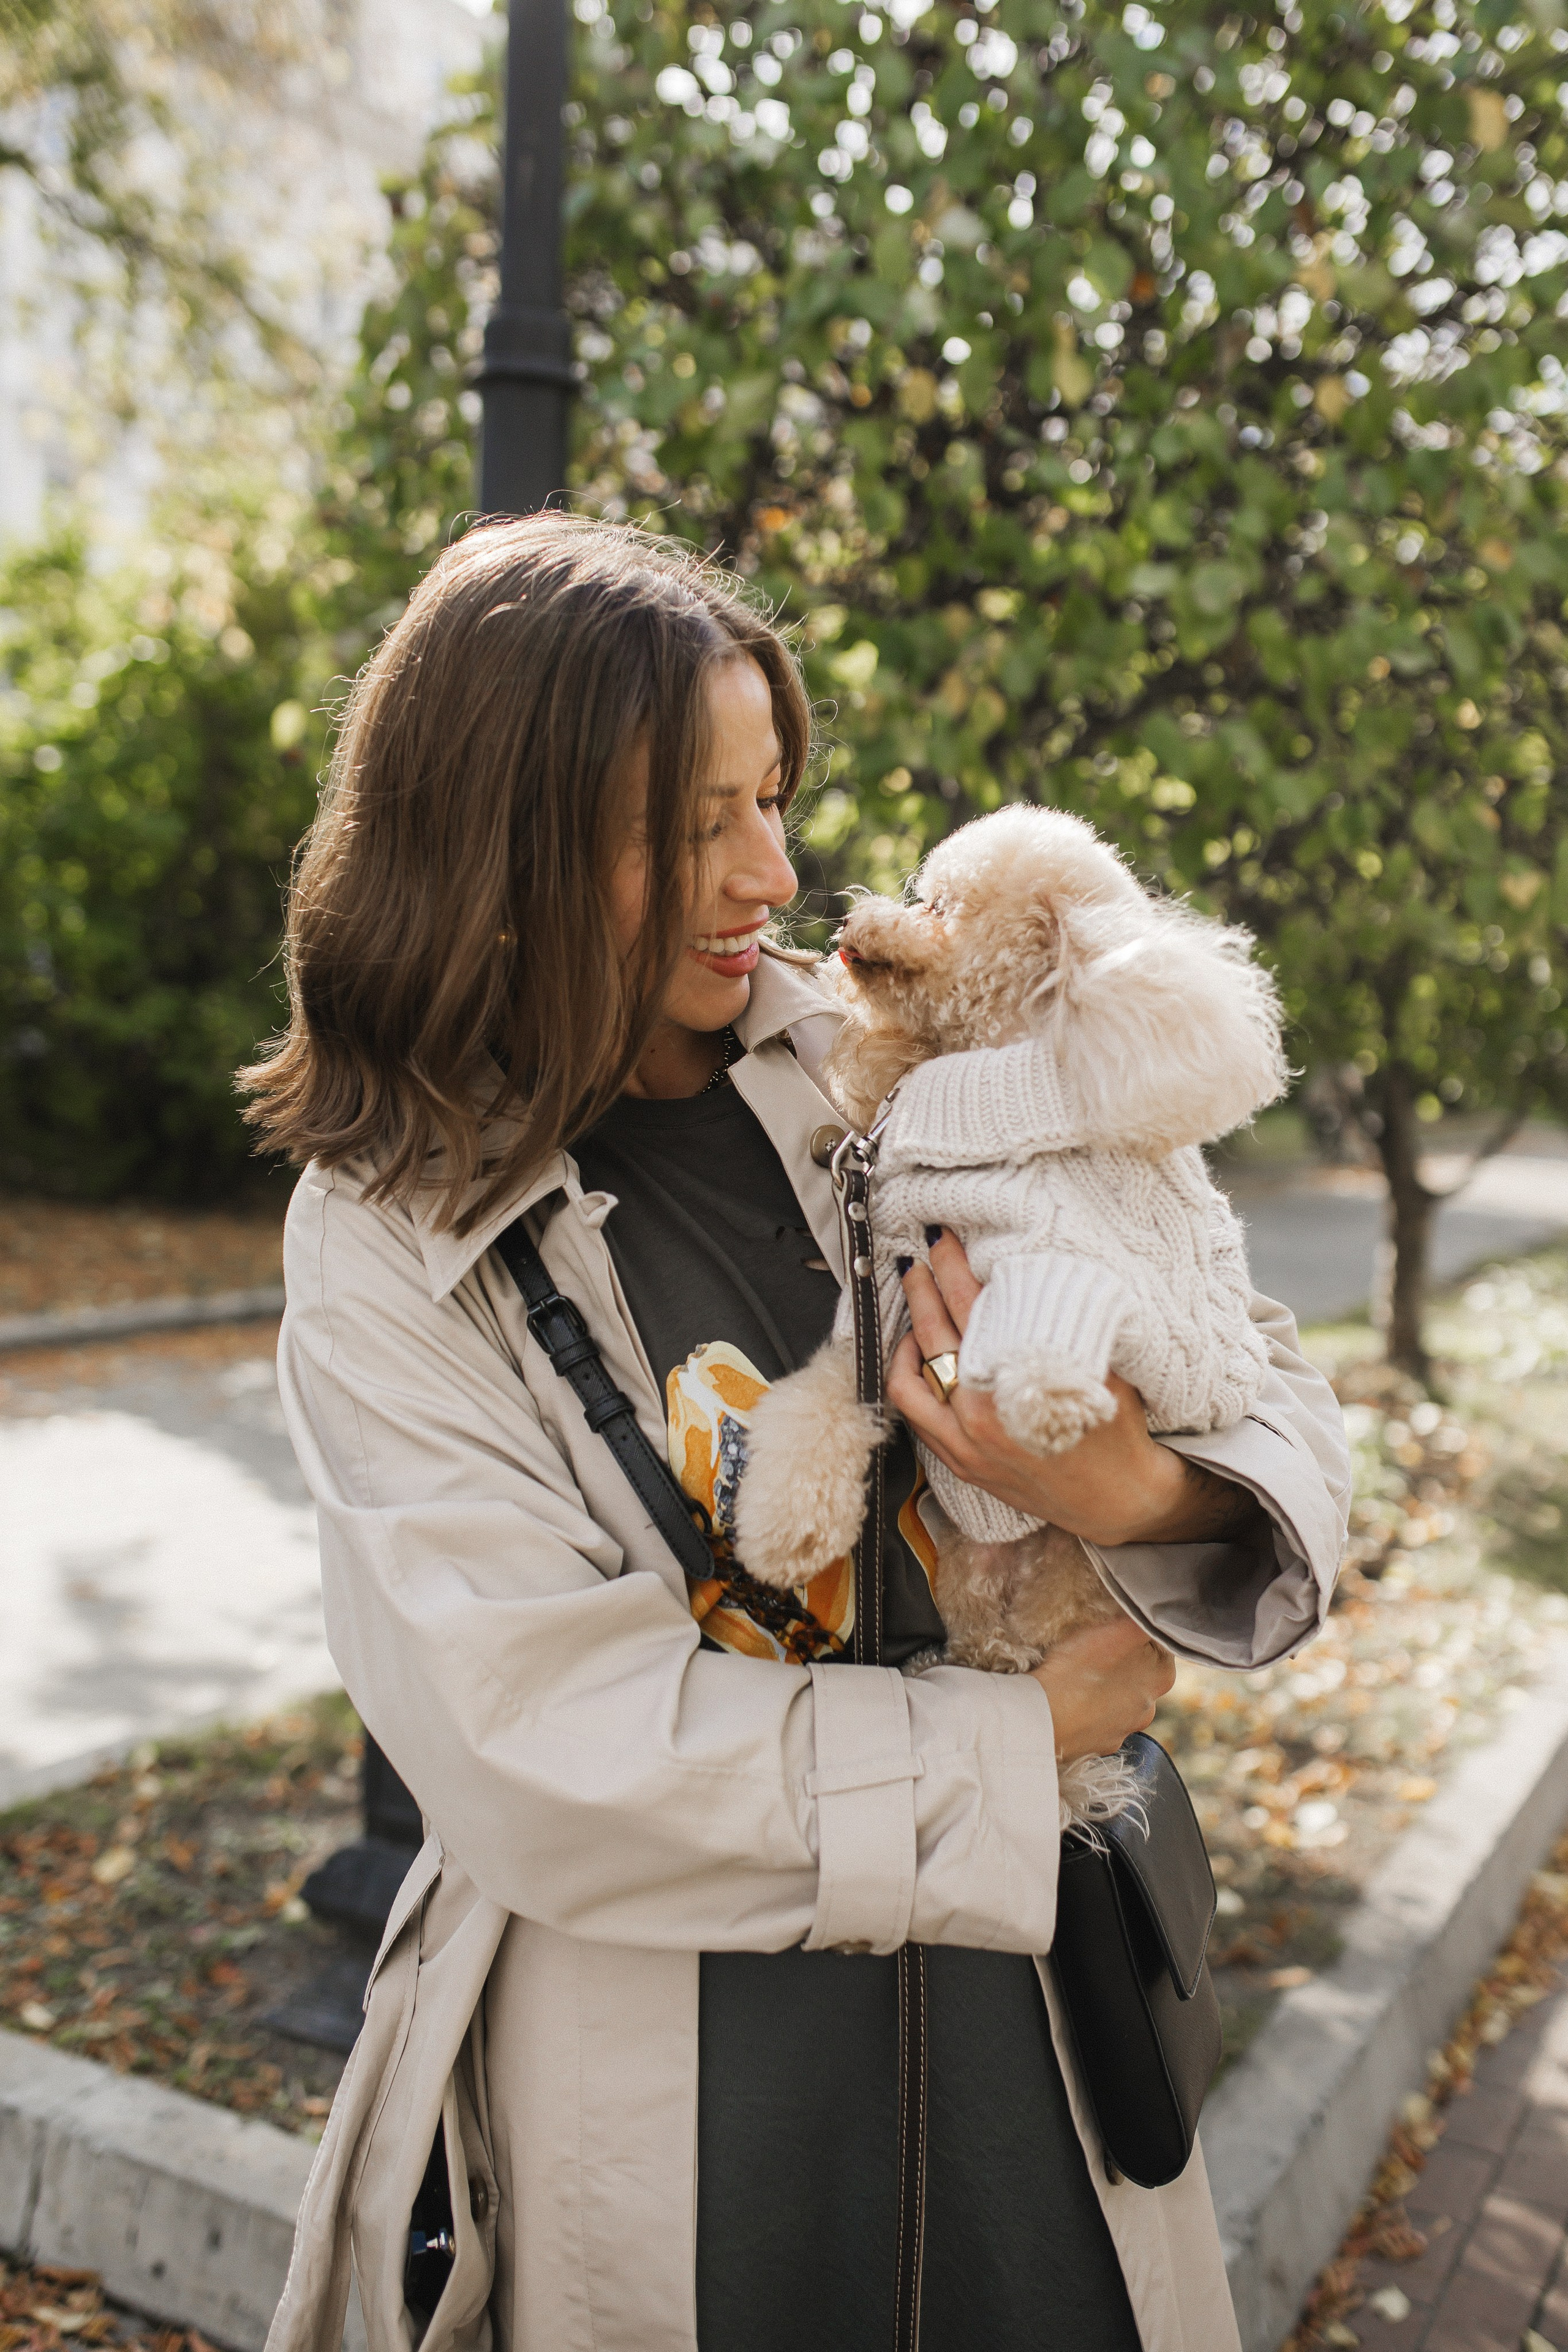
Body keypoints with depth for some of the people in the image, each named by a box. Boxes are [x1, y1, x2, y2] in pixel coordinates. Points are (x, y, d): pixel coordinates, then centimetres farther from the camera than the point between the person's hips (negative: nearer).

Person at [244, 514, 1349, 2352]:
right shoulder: (391, 1244, -11)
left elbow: (1265, 1376, -3)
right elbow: (546, 1741, -18)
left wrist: (1147, 1497, -26)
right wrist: (1014, 1741, -16)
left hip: (1014, 1995, 3)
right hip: (658, 2070, -3)